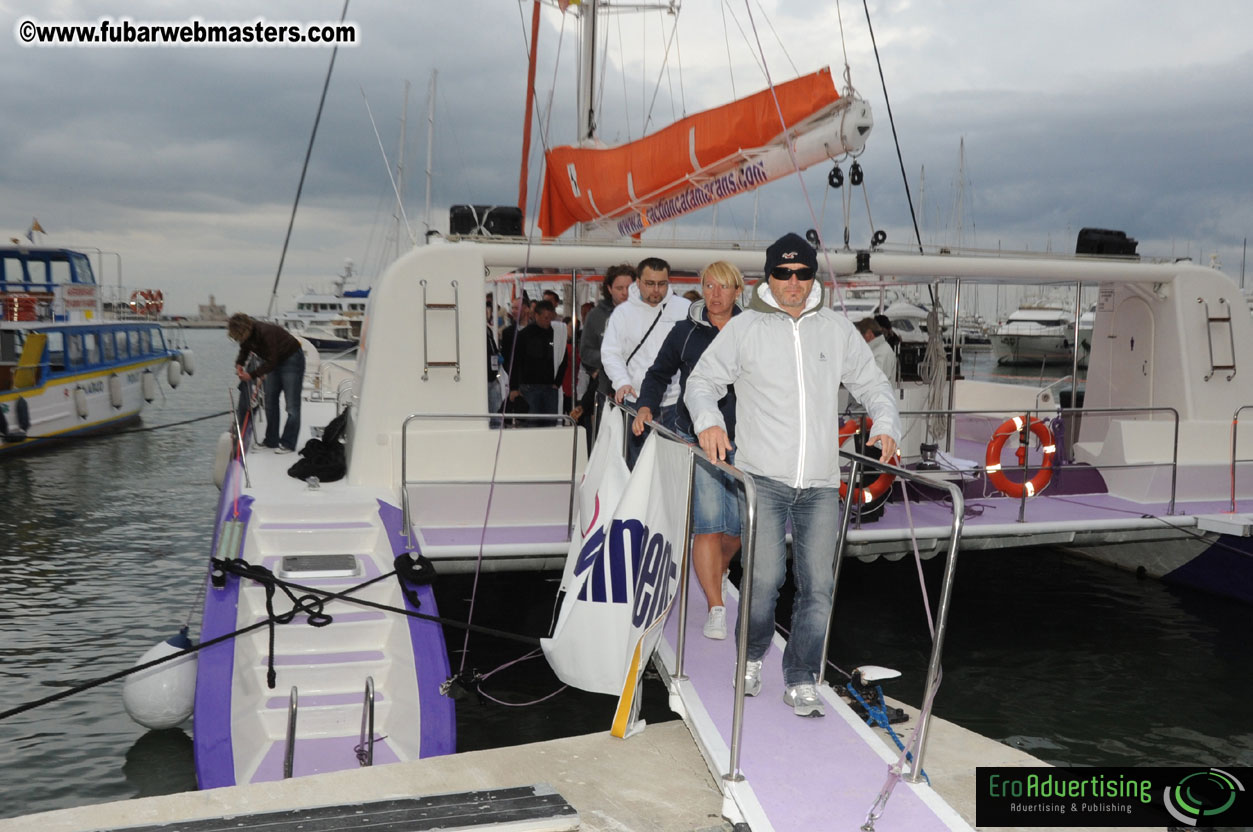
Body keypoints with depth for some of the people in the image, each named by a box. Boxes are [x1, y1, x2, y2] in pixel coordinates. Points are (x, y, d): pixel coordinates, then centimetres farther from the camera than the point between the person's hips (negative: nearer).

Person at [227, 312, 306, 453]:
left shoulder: (265, 333, -33)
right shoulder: (247, 333, -10)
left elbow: (271, 362, -28)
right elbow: (244, 351, 9)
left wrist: (252, 375, -28)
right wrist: (239, 364, -10)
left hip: (291, 360, -9)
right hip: (275, 361, 9)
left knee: (291, 405, -9)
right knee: (270, 401, 10)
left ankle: (288, 444, -5)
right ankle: (271, 441, 18)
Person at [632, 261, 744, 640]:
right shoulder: (685, 332, 6)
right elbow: (659, 373, 16)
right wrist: (646, 406, 1)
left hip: (741, 439, 2)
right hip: (696, 437, -2)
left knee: (738, 526, 5)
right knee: (708, 522, -10)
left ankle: (713, 575, 36)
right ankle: (715, 609, -3)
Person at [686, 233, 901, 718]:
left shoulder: (839, 331, 12)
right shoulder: (745, 328, 5)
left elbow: (872, 385, 21)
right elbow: (702, 381, 8)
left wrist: (886, 425, 2)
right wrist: (708, 421, -12)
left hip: (821, 484, 3)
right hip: (762, 478, -3)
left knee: (818, 586, 0)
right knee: (766, 578, -10)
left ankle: (800, 681, 16)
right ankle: (751, 657, 18)